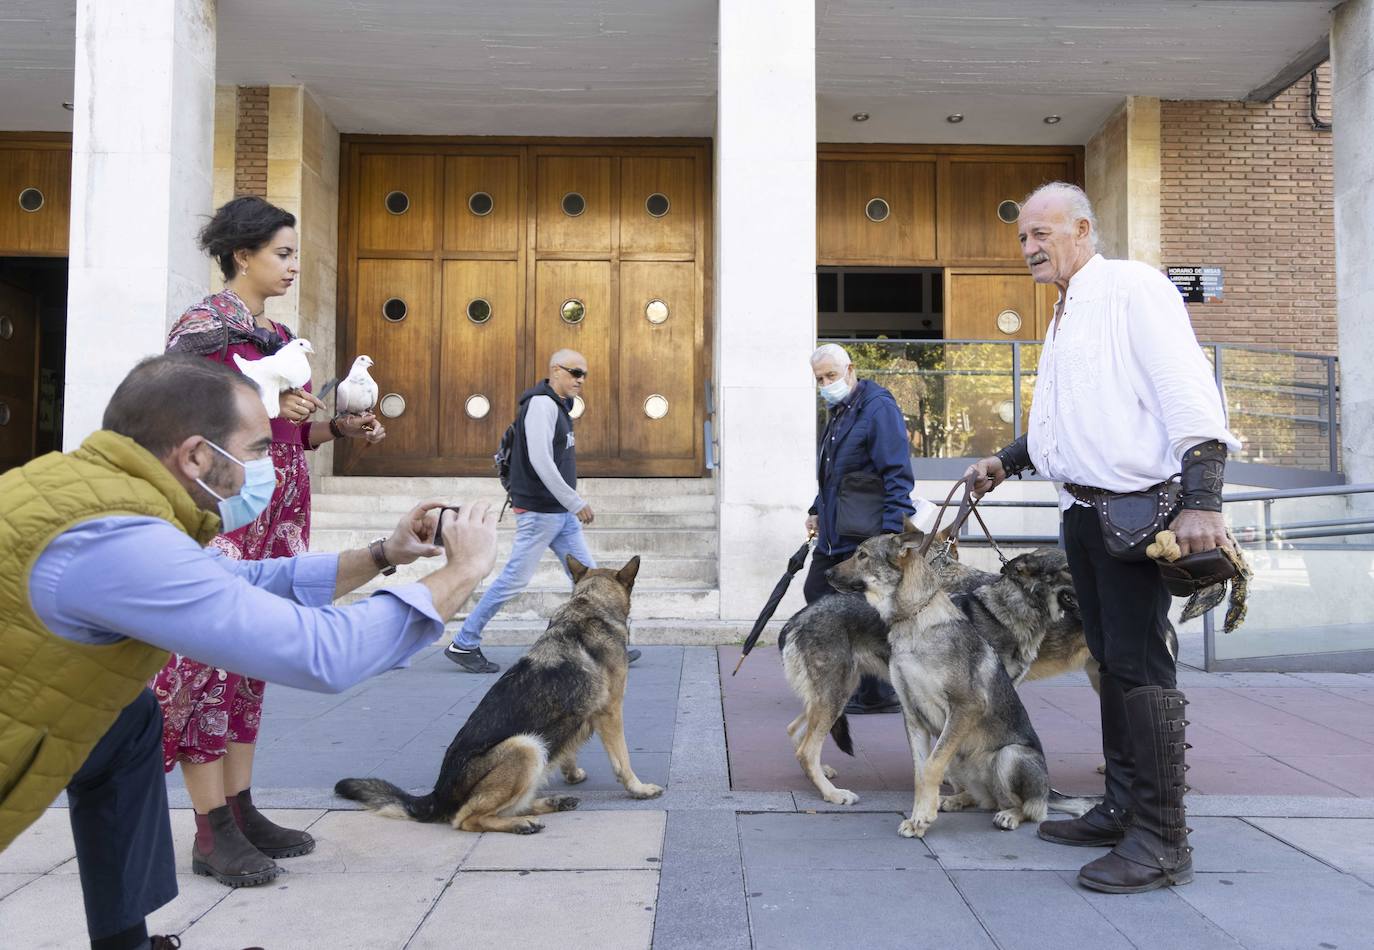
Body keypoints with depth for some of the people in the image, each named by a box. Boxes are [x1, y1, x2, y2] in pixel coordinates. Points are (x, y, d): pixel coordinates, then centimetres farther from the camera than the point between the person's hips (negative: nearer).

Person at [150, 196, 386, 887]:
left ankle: (241, 809, 18)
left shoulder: (278, 337, 17)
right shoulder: (202, 326, -6)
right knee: (209, 655, -5)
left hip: (276, 515, 8)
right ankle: (212, 830, 2)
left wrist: (341, 428, 4)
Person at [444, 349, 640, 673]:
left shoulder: (559, 405, 16)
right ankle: (463, 644, 7)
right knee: (515, 579, -4)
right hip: (540, 512, -10)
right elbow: (540, 461, -23)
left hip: (562, 513, 10)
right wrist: (576, 503, -20)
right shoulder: (542, 404, -14)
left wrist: (573, 504, 15)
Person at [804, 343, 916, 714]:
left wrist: (893, 532, -22)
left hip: (866, 538, -10)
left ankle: (879, 695, 9)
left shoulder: (879, 408, -12)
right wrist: (817, 510, 22)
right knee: (816, 594, 13)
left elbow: (898, 475, -17)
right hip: (835, 535, 10)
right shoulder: (838, 412, 17)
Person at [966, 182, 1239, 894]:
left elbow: (1186, 388, -19)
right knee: (1111, 657, 13)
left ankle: (1162, 840, 0)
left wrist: (1200, 499, -27)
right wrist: (1005, 462, 20)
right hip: (1082, 509, 9)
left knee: (1139, 661, -8)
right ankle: (1123, 809, 24)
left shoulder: (1133, 287, -9)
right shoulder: (1065, 314, 19)